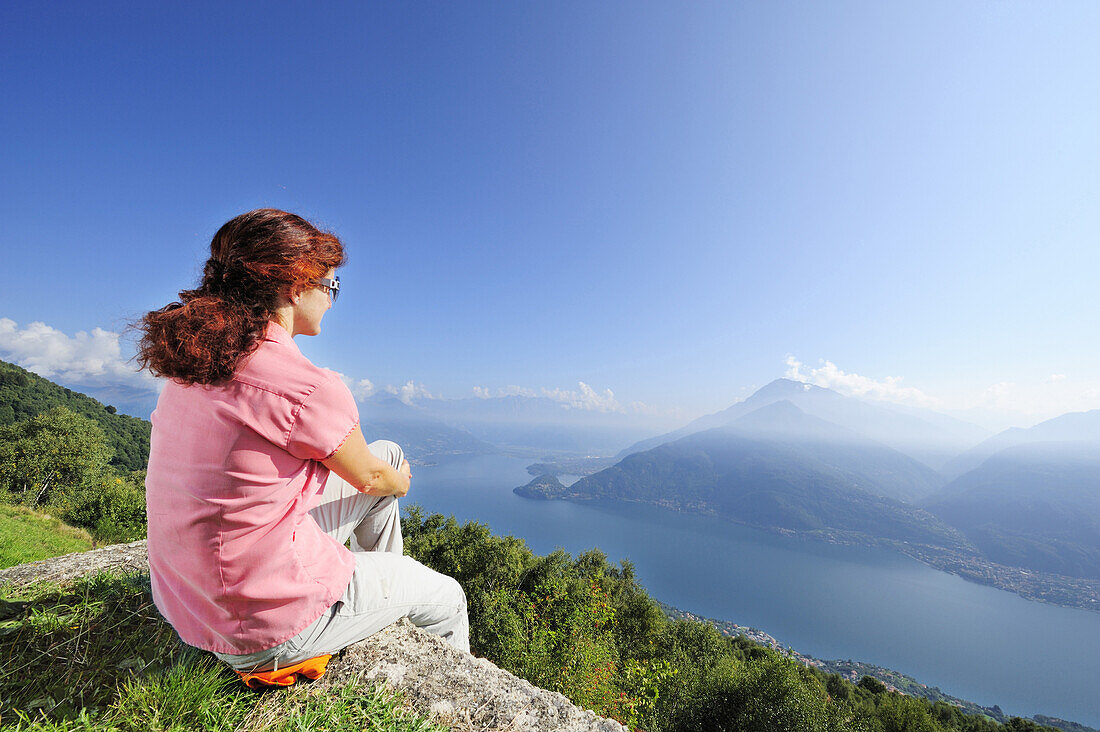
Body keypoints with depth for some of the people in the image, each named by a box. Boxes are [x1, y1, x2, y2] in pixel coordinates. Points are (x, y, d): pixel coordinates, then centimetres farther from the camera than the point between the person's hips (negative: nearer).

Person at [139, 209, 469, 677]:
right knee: (446, 596, 14)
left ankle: (386, 585, 41)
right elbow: (370, 478, -10)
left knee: (391, 453, 18)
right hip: (266, 630, -8)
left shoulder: (193, 363, -2)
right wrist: (399, 482, 15)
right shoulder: (308, 388, -29)